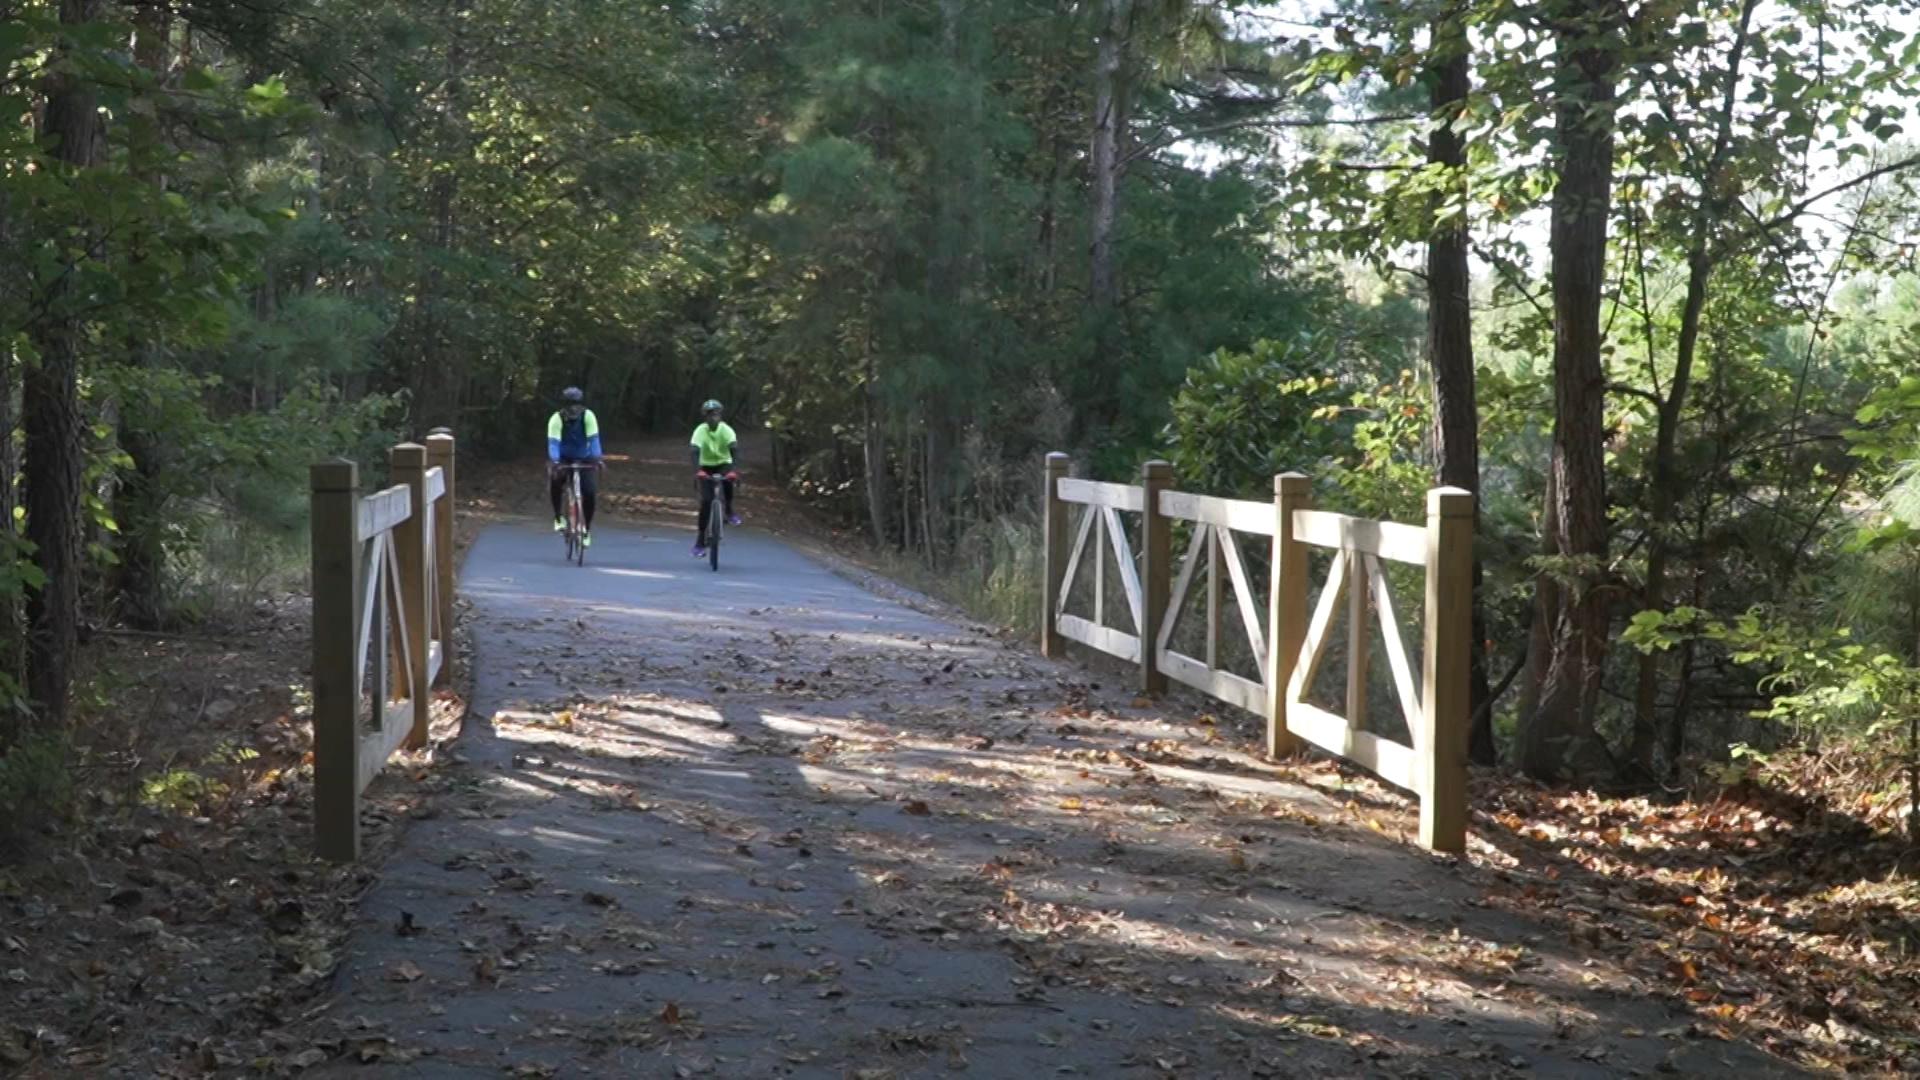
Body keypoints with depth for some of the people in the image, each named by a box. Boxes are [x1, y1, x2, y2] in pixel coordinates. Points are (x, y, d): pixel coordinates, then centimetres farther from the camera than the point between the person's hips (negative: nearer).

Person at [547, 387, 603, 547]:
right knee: (555, 480, -32)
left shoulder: (588, 416, -21)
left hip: (583, 459, 1)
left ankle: (587, 528, 5)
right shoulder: (556, 419, -23)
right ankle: (558, 517, -11)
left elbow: (594, 439, -29)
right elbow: (553, 443, -34)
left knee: (589, 492, -17)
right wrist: (555, 462, -51)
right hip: (563, 459, -1)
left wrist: (597, 459, -45)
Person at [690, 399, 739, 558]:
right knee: (706, 502, -12)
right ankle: (700, 542, -4)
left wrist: (733, 469, -49)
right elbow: (695, 451, -34)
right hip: (706, 467, 0)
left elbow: (734, 449, -33)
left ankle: (729, 511, -10)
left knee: (728, 480, -37)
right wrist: (698, 471, -51)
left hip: (723, 464, 0)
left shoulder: (726, 429, -19)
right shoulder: (700, 430, -21)